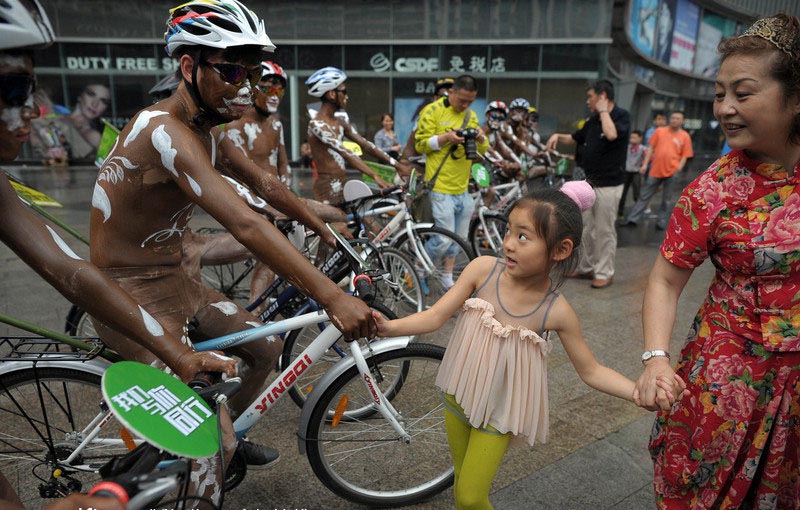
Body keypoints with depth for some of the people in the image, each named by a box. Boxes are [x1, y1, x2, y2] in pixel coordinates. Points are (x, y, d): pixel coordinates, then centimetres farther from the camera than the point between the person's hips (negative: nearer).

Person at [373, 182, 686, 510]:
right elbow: (436, 315, -16)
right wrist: (388, 327, -31)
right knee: (461, 482, 21)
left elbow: (590, 371, -7)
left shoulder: (556, 311, -19)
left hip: (498, 413, -2)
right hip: (457, 395, 3)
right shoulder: (483, 269, -18)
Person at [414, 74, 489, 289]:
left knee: (458, 238, 13)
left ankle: (447, 276, 29)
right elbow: (420, 144, -7)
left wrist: (481, 138, -7)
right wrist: (446, 137, -20)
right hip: (441, 188, -7)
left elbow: (482, 150, 15)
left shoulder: (471, 115, 14)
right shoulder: (433, 111, -4)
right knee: (444, 240, -8)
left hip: (462, 188, 7)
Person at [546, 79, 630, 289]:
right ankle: (586, 267, 25)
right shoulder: (593, 120, 12)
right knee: (586, 228, 13)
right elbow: (575, 138, 25)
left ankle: (604, 273, 9)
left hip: (608, 185, -8)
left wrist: (603, 110, -16)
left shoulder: (622, 116, -9)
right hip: (589, 182, 8)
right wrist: (558, 136, 5)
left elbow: (611, 134, -30)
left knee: (604, 231, -1)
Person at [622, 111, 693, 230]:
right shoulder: (660, 131, 6)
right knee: (645, 196, 5)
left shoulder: (685, 136, 3)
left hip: (671, 172, -1)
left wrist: (678, 170, -9)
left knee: (667, 199, 5)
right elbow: (651, 148, 7)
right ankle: (632, 219, 8)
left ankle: (661, 221, 14)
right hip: (655, 170, 1)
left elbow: (684, 156, 3)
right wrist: (645, 164, 0)